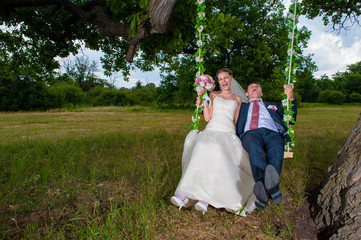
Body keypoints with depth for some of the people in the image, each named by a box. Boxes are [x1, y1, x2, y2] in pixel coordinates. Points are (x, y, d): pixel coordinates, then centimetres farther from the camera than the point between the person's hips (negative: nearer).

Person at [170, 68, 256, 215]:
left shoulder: (237, 99, 23)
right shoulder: (213, 95, 22)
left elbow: (236, 121, 17)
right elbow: (207, 118, 11)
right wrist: (203, 104, -3)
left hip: (228, 133, 0)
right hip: (211, 131, 1)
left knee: (216, 150, -37)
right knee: (202, 148, -36)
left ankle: (204, 197, -41)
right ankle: (185, 194, -42)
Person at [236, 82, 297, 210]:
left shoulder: (273, 105, 40)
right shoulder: (242, 106, 37)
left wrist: (291, 98, 15)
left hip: (272, 132, 2)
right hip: (250, 133, -1)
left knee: (276, 147, -36)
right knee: (255, 147, -38)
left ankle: (272, 180, -60)